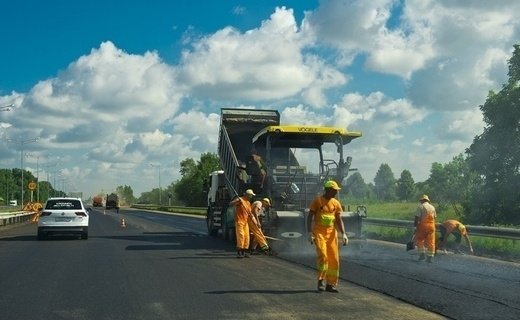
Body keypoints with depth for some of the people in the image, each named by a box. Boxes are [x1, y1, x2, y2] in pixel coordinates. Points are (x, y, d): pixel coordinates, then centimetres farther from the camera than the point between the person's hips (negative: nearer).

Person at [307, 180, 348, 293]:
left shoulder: (336, 203, 8)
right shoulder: (317, 201, -4)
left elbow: (339, 220, 9)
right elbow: (310, 217, -5)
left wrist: (343, 234, -4)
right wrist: (310, 233, -15)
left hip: (331, 233, 5)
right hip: (319, 233, -5)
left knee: (334, 259, 2)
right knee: (322, 255, -18)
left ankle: (330, 284, 12)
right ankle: (321, 281, -3)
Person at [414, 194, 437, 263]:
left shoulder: (420, 207, -3)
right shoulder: (432, 207, 14)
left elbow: (417, 217, -9)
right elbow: (435, 217, 15)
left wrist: (415, 226, -6)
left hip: (423, 225, -4)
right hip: (431, 225, 5)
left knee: (419, 240, 10)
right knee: (430, 242, 5)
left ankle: (422, 254, 3)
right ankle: (430, 257, 6)